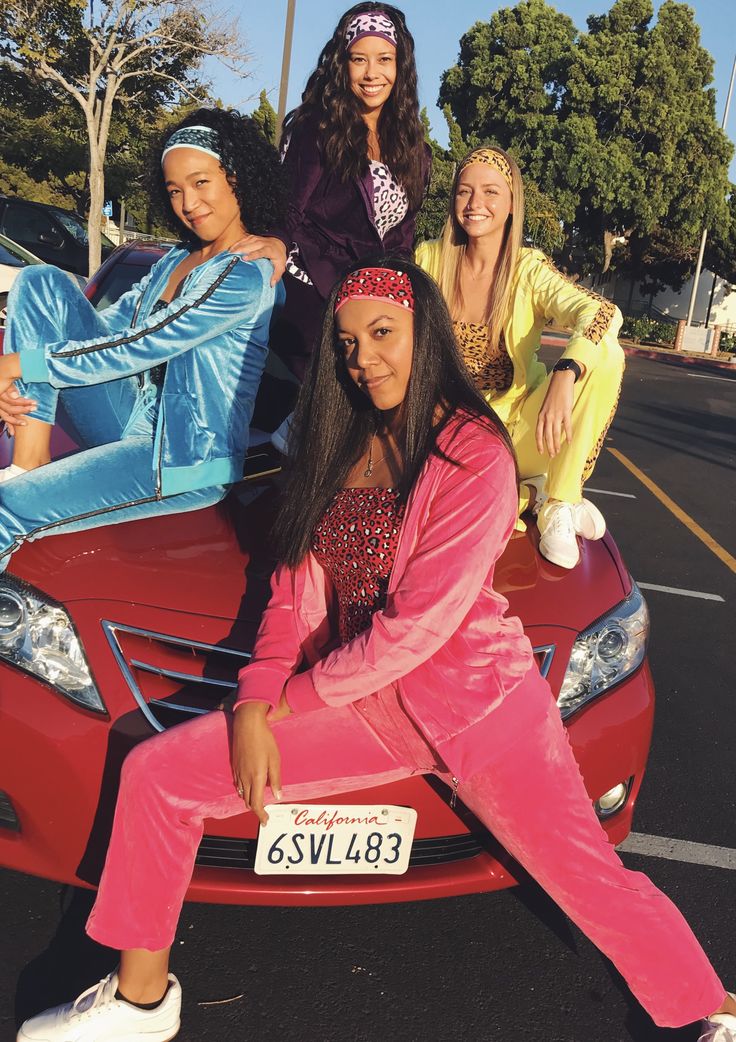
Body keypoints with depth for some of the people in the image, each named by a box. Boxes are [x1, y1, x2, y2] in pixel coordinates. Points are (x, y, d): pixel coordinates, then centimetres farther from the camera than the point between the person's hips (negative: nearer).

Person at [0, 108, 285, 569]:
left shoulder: (245, 276, -15)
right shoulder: (177, 259, 15)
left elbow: (137, 348, -19)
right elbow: (109, 325, 11)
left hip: (186, 462, -9)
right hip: (135, 419, 9)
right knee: (41, 283, -5)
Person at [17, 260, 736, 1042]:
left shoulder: (474, 457, -14)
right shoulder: (339, 443, 8)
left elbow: (418, 626, -18)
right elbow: (297, 587, 5)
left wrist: (289, 699, -9)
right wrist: (254, 703, -8)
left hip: (474, 699, -5)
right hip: (365, 703, 6)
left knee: (592, 881, -5)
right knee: (154, 773, 0)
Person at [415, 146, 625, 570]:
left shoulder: (530, 269, -8)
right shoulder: (430, 258, -2)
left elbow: (604, 313, -25)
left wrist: (564, 376, -44)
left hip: (515, 428, 0)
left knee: (606, 355, -25)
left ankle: (561, 503, -16)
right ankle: (535, 493, -8)